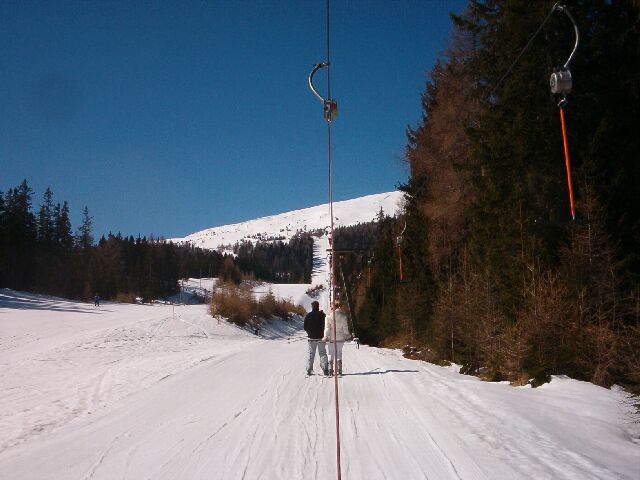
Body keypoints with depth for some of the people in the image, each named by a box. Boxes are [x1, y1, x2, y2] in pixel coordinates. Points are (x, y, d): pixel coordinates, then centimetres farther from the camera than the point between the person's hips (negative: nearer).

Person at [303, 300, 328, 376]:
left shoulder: (308, 315, -4)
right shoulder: (322, 315, -6)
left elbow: (305, 327, 2)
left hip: (311, 338, 0)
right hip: (321, 338, 0)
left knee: (310, 354, 7)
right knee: (322, 353, 6)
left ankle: (309, 370, 4)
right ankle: (325, 370, 0)